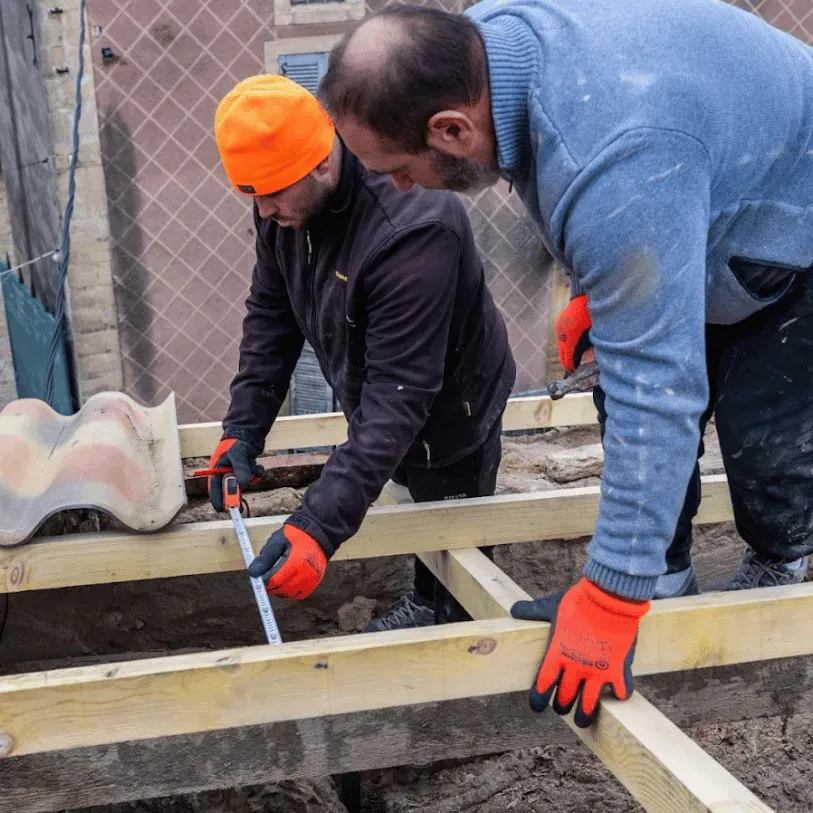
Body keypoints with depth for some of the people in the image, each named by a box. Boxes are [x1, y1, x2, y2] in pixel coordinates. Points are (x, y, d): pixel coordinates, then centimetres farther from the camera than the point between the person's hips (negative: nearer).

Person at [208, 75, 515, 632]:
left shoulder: (411, 228, -41)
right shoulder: (285, 199, -16)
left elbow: (401, 392, -41)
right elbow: (271, 315, -5)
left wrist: (320, 525, -45)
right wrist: (243, 430, -13)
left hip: (449, 408, -7)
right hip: (374, 396, 7)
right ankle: (425, 606, 52)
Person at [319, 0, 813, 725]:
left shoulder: (617, 172, -47)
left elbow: (656, 392, -43)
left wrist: (612, 598, -37)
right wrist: (592, 292, 5)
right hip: (699, 229, 8)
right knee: (629, 386, 3)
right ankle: (666, 580, 20)